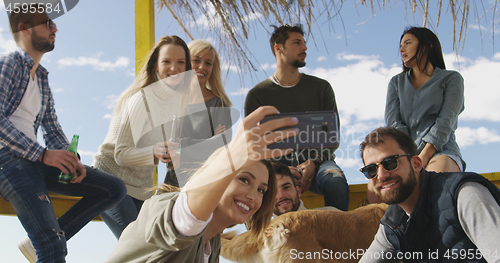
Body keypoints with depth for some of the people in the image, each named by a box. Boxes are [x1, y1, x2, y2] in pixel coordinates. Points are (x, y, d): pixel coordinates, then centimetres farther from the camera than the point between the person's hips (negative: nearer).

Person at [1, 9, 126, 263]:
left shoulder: (42, 77, 24)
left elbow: (54, 132, 19)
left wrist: (71, 160, -2)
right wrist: (43, 154, -21)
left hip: (36, 160, 8)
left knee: (114, 188, 0)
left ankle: (38, 242, -4)